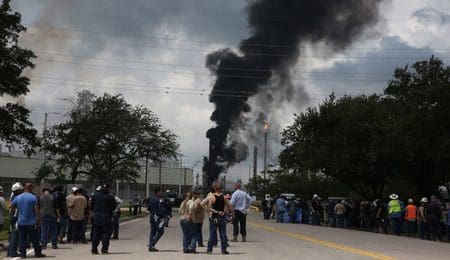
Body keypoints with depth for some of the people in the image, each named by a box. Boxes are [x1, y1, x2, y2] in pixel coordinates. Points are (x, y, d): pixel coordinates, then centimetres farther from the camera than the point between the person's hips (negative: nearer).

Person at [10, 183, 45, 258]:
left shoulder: (18, 197, 3)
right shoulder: (33, 197, -9)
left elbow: (11, 206, 13)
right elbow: (36, 209, -12)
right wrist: (38, 219, -6)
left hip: (21, 222, 3)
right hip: (31, 222, -3)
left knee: (22, 239, 7)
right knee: (34, 239, 6)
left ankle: (22, 253, 7)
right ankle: (38, 253, 11)